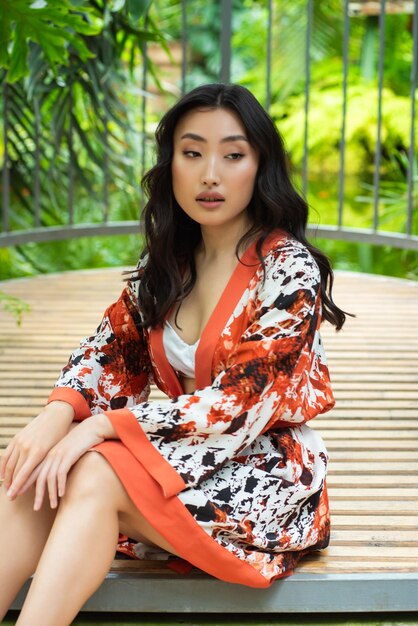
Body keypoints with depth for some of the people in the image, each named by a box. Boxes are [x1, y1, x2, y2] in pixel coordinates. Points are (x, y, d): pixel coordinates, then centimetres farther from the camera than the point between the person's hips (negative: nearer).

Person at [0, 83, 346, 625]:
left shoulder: (289, 268, -14)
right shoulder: (166, 264, 7)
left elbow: (241, 403, -20)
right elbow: (108, 353, 5)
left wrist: (102, 427, -25)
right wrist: (59, 413, -19)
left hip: (266, 468, -6)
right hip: (186, 454, 6)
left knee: (94, 475, -29)